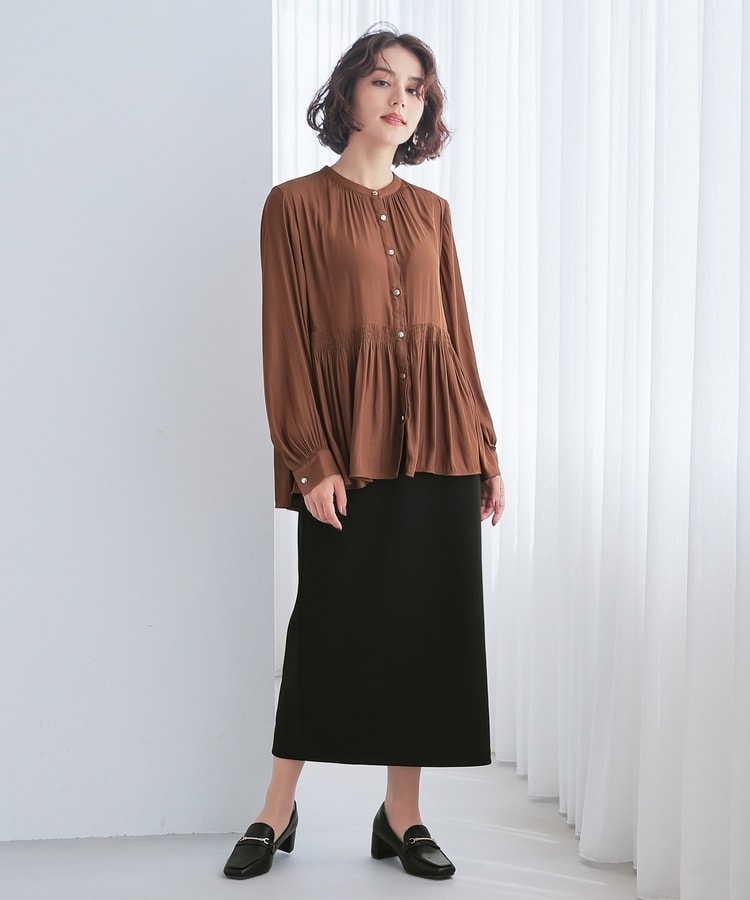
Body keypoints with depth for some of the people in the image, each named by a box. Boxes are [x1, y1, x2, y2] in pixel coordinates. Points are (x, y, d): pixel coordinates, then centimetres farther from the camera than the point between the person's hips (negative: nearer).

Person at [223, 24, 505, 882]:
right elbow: (286, 343, -5)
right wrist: (312, 461, -13)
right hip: (349, 451, -4)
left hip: (439, 449, 4)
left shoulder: (431, 212, 14)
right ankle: (275, 815, 19)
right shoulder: (296, 204, 1)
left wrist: (487, 451, 8)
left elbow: (457, 335, 13)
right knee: (330, 626, 2)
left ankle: (403, 817, 19)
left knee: (426, 627, 6)